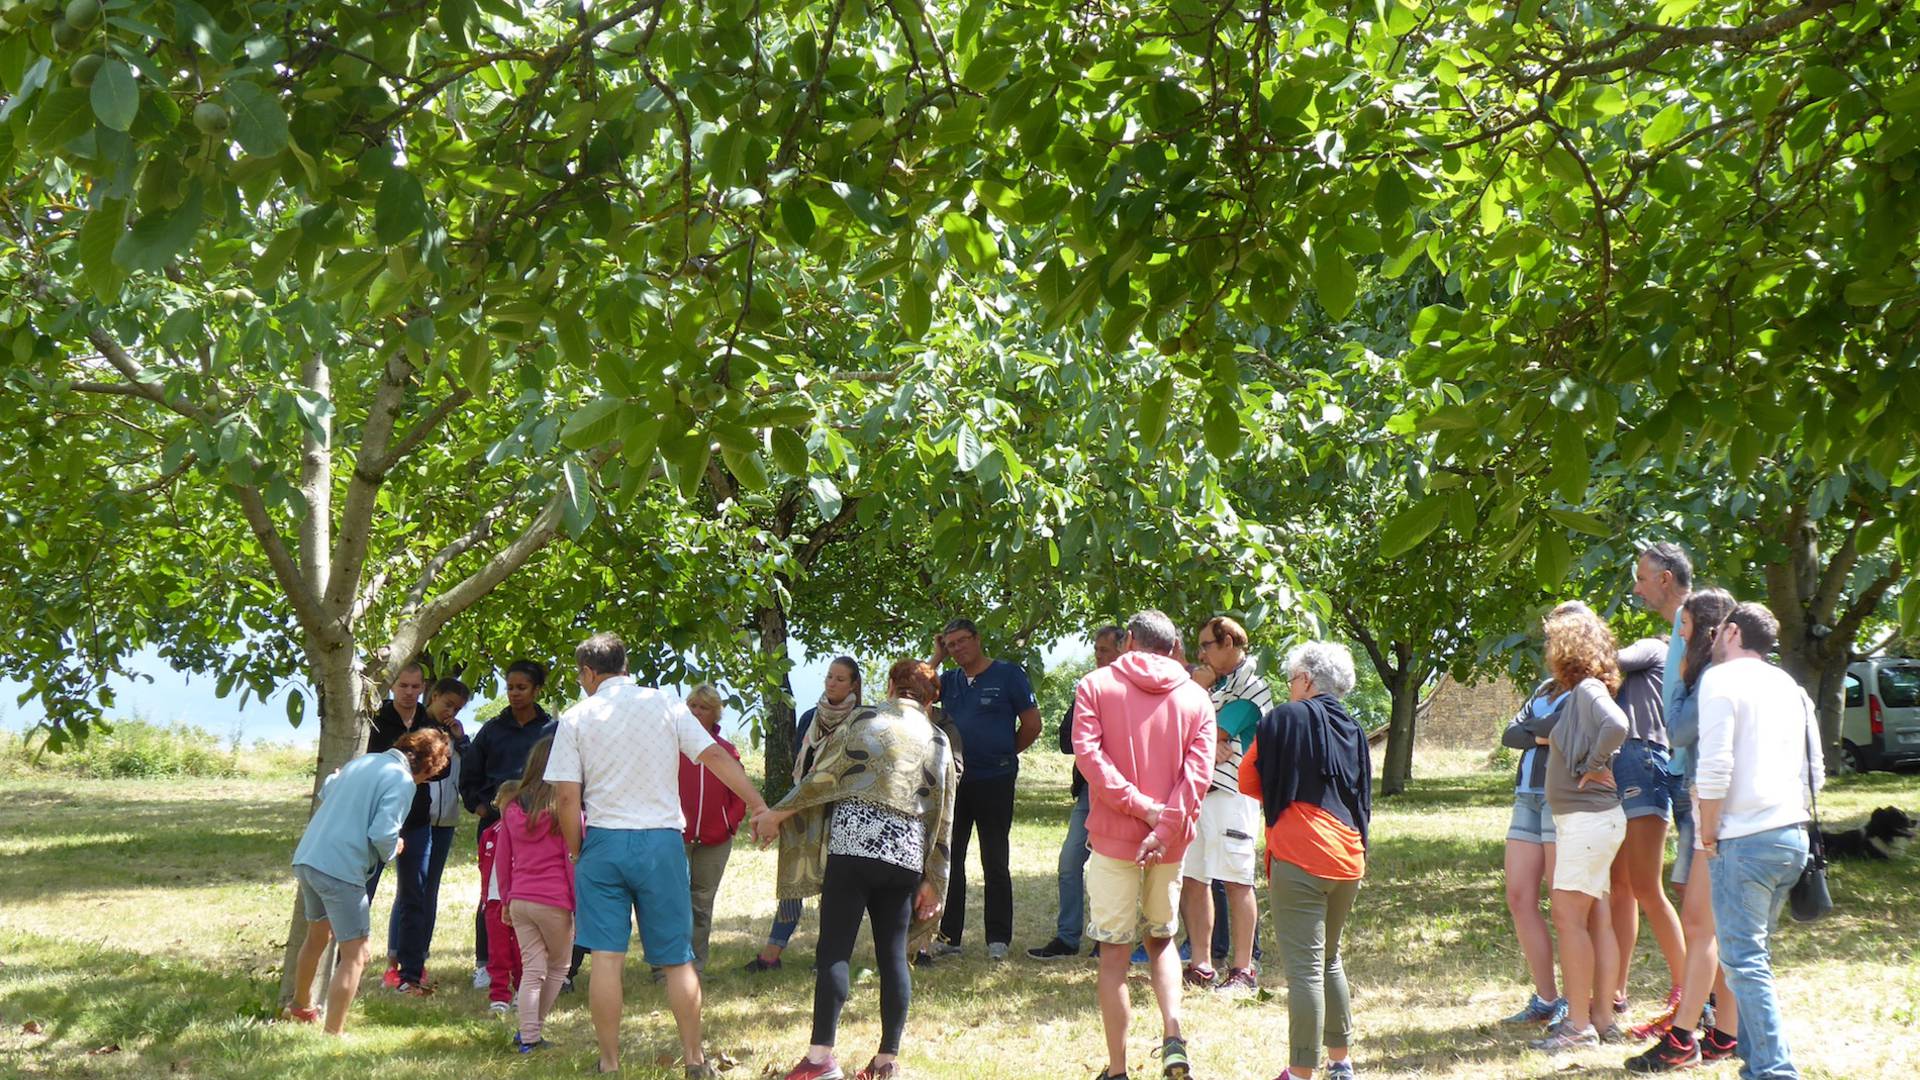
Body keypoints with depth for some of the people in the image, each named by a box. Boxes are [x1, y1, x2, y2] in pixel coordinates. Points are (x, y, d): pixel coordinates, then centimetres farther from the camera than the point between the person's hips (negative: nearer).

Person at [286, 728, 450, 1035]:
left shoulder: (363, 761, 14)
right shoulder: (402, 782, -11)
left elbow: (326, 792, 27)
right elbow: (382, 834, -19)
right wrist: (393, 850, 1)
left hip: (306, 858, 9)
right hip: (341, 869, -9)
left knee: (318, 935, 31)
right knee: (355, 955, -2)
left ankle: (301, 1006, 51)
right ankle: (333, 1035, -7)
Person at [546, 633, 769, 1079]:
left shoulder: (576, 718, 1)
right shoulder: (665, 704, 2)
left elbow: (566, 797, -4)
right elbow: (716, 757, -3)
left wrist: (577, 852, 9)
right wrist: (762, 808, -1)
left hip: (603, 841, -1)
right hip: (661, 841, 1)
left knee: (606, 957, 2)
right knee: (677, 960, 9)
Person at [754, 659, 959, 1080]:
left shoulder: (863, 720, 4)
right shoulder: (938, 742, 13)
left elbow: (822, 777, 1)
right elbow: (943, 818, 12)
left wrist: (776, 815, 11)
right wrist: (933, 880, 16)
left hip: (852, 844, -3)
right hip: (907, 855, 3)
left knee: (834, 950, -4)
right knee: (893, 955, 7)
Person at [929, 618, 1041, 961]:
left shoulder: (1008, 674, -2)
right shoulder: (949, 680, 10)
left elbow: (1032, 724, -1)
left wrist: (1004, 753, 6)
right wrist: (936, 658, 0)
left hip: (994, 781, -5)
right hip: (953, 779, 5)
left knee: (995, 863, 3)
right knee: (948, 859, 7)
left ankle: (998, 939, 9)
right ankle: (948, 937, 13)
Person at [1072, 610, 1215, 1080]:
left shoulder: (1096, 686, -1)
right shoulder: (1195, 697, 5)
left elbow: (1087, 754, -14)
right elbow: (1198, 772, -6)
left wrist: (1141, 807, -14)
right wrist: (1164, 827, -13)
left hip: (1113, 836, -3)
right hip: (1170, 842, 3)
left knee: (1115, 954, 5)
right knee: (1161, 940, 21)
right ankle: (1173, 1033, -1)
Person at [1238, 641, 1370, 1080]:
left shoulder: (1285, 719, -5)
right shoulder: (1354, 731, 13)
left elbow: (1248, 781, 2)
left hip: (1299, 858, -7)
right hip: (1347, 860, 7)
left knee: (1305, 968, -6)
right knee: (1330, 960, 20)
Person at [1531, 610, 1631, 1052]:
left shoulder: (1588, 689, -14)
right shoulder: (1578, 693, 14)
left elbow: (1617, 725, -32)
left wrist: (1593, 768, -20)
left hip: (1589, 818, -10)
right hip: (1584, 819, 10)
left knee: (1569, 916, -9)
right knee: (1595, 918, 11)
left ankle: (1579, 1025, -8)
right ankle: (1602, 1016, 15)